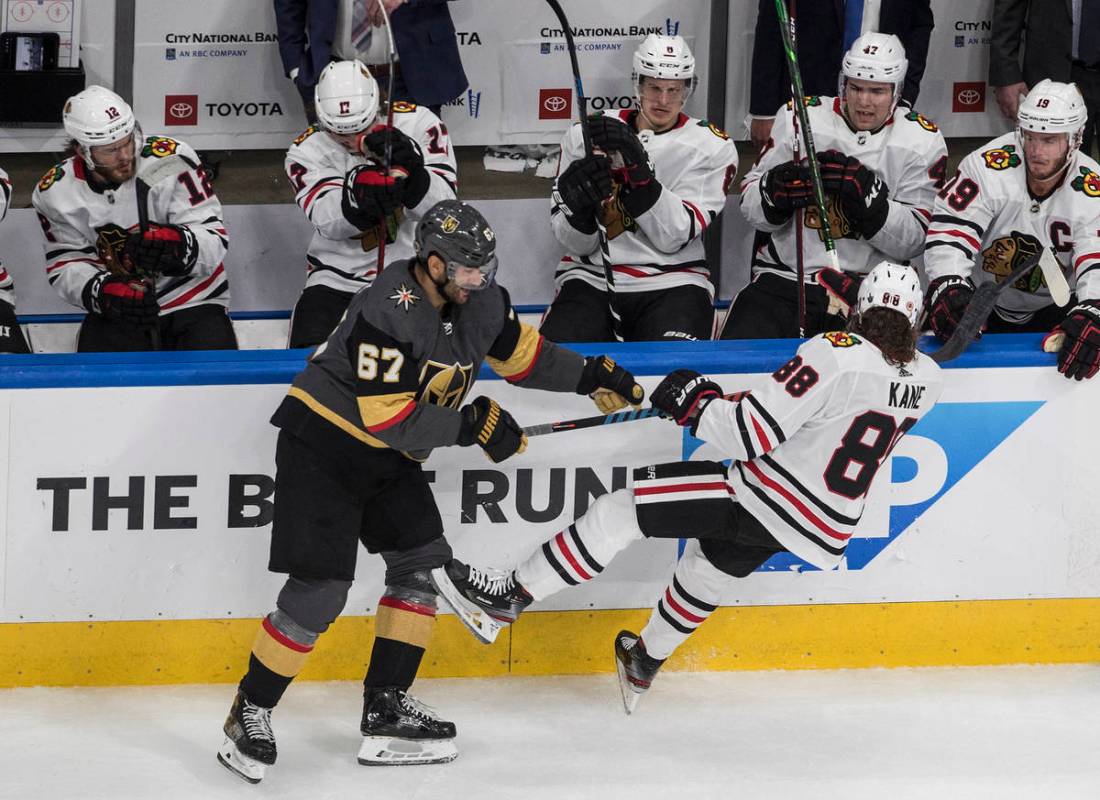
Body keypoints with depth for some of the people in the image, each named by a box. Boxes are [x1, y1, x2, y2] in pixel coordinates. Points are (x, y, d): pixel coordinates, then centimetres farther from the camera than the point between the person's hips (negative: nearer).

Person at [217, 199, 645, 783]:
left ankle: (386, 709, 9)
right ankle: (250, 713, 0)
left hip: (389, 455, 9)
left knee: (422, 561, 3)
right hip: (324, 443, -9)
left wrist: (590, 376, 7)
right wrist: (471, 426, -27)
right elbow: (390, 416, -30)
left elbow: (520, 351, 15)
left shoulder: (480, 301, -3)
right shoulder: (387, 312, -29)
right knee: (318, 589, -13)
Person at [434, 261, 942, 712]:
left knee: (627, 505, -3)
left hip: (768, 497, -8)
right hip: (830, 523, 8)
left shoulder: (837, 355, -22)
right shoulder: (926, 380, -2)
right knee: (712, 562, 34)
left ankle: (512, 595, -1)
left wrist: (696, 402, -8)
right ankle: (645, 664, 51)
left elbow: (751, 432, -23)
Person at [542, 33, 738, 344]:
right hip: (592, 280, 1)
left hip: (670, 282, -1)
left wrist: (639, 167, -24)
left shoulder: (711, 147, 0)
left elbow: (675, 236, -11)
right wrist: (580, 204, -22)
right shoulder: (585, 136, 4)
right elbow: (577, 243, 2)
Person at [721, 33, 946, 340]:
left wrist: (866, 193, -21)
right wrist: (775, 190, -18)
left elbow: (913, 239, -6)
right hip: (785, 277, 1)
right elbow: (751, 207, 5)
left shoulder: (922, 142, 0)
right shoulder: (801, 120, 2)